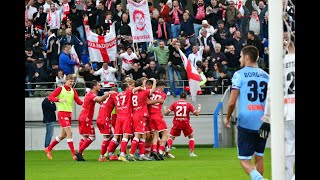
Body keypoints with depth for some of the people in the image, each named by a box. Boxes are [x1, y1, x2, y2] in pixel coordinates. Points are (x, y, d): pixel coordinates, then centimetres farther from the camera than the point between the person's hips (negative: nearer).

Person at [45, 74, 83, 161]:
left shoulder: (73, 90, 12)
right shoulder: (60, 88, -4)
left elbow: (78, 101, 4)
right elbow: (50, 97, -10)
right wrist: (59, 100, -26)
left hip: (69, 114, 7)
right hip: (62, 113, -7)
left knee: (63, 135, 13)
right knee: (69, 133, -15)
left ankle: (48, 149, 28)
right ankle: (74, 155, -17)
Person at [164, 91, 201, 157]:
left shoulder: (174, 104, 1)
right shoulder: (188, 104, 0)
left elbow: (166, 113, -1)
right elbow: (196, 113, 1)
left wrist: (165, 109, 22)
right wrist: (199, 109, 22)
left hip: (176, 123, 0)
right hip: (186, 123, 0)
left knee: (171, 137, 13)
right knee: (191, 137, 20)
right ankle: (192, 152, 11)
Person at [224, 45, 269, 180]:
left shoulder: (239, 74, -4)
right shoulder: (266, 76, 11)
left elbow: (232, 102, -7)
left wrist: (228, 118, 10)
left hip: (246, 122, -5)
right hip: (263, 123, 5)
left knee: (244, 160, -2)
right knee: (259, 157, 17)